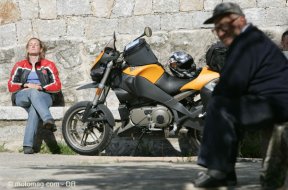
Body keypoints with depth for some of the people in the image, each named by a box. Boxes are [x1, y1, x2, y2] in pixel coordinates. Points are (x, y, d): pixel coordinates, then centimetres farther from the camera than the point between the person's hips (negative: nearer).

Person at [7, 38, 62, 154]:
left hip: (43, 96, 0)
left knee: (34, 110, -39)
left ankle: (28, 145, -52)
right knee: (33, 92, -38)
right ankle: (49, 120, -63)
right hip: (22, 96, 0)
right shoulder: (20, 66, 19)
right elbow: (11, 86, 11)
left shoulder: (48, 65, 15)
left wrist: (41, 87, -9)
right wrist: (27, 85, -6)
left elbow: (57, 86, 6)